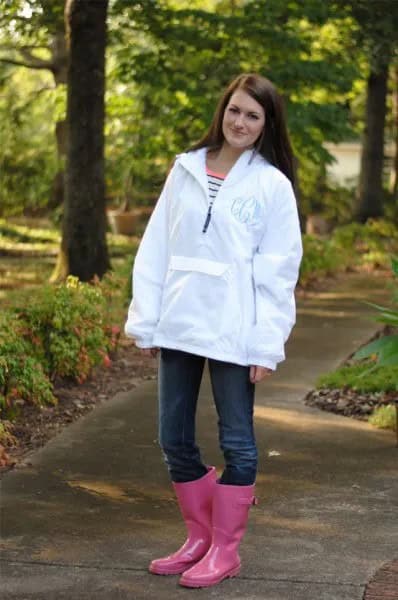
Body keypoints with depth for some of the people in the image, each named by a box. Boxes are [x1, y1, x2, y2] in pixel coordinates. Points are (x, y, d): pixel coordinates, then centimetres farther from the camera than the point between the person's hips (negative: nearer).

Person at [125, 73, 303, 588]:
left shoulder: (273, 185, -3)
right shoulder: (185, 170, 7)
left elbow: (278, 272, -5)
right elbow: (156, 249, 6)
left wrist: (267, 344, -10)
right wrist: (145, 321, 2)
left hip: (232, 330, -4)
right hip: (178, 324, 4)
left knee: (236, 441, 5)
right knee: (174, 440, 10)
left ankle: (225, 549, 17)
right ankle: (200, 537, 27)